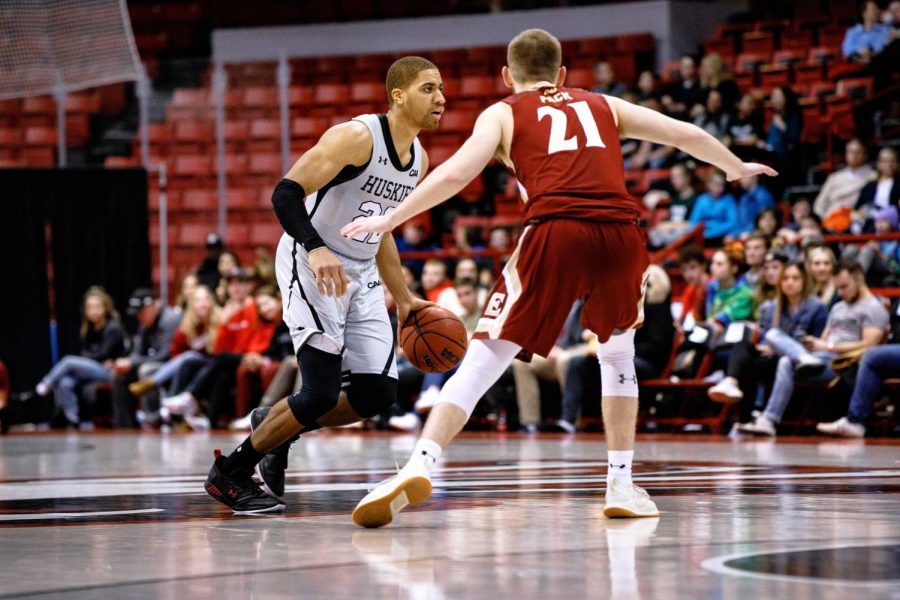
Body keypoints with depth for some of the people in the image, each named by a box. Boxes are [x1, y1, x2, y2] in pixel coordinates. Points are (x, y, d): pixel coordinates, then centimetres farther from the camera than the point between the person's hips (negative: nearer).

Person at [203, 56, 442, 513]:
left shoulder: (419, 160, 8)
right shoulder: (356, 137, -18)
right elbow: (286, 193, -24)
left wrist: (403, 300, 19)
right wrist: (316, 249, -39)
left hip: (360, 276, 8)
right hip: (311, 266, -8)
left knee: (378, 394, 0)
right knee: (322, 393, -17)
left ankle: (275, 425, 22)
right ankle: (229, 473, 0)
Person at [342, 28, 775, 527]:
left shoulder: (503, 113, 19)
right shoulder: (603, 105, 28)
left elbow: (455, 174, 3)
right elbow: (687, 135, 29)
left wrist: (389, 219, 10)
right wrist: (735, 168, 47)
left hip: (554, 231, -3)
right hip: (620, 231, 3)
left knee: (482, 359, 0)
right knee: (618, 354, 27)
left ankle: (420, 465, -17)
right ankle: (622, 485, 22)